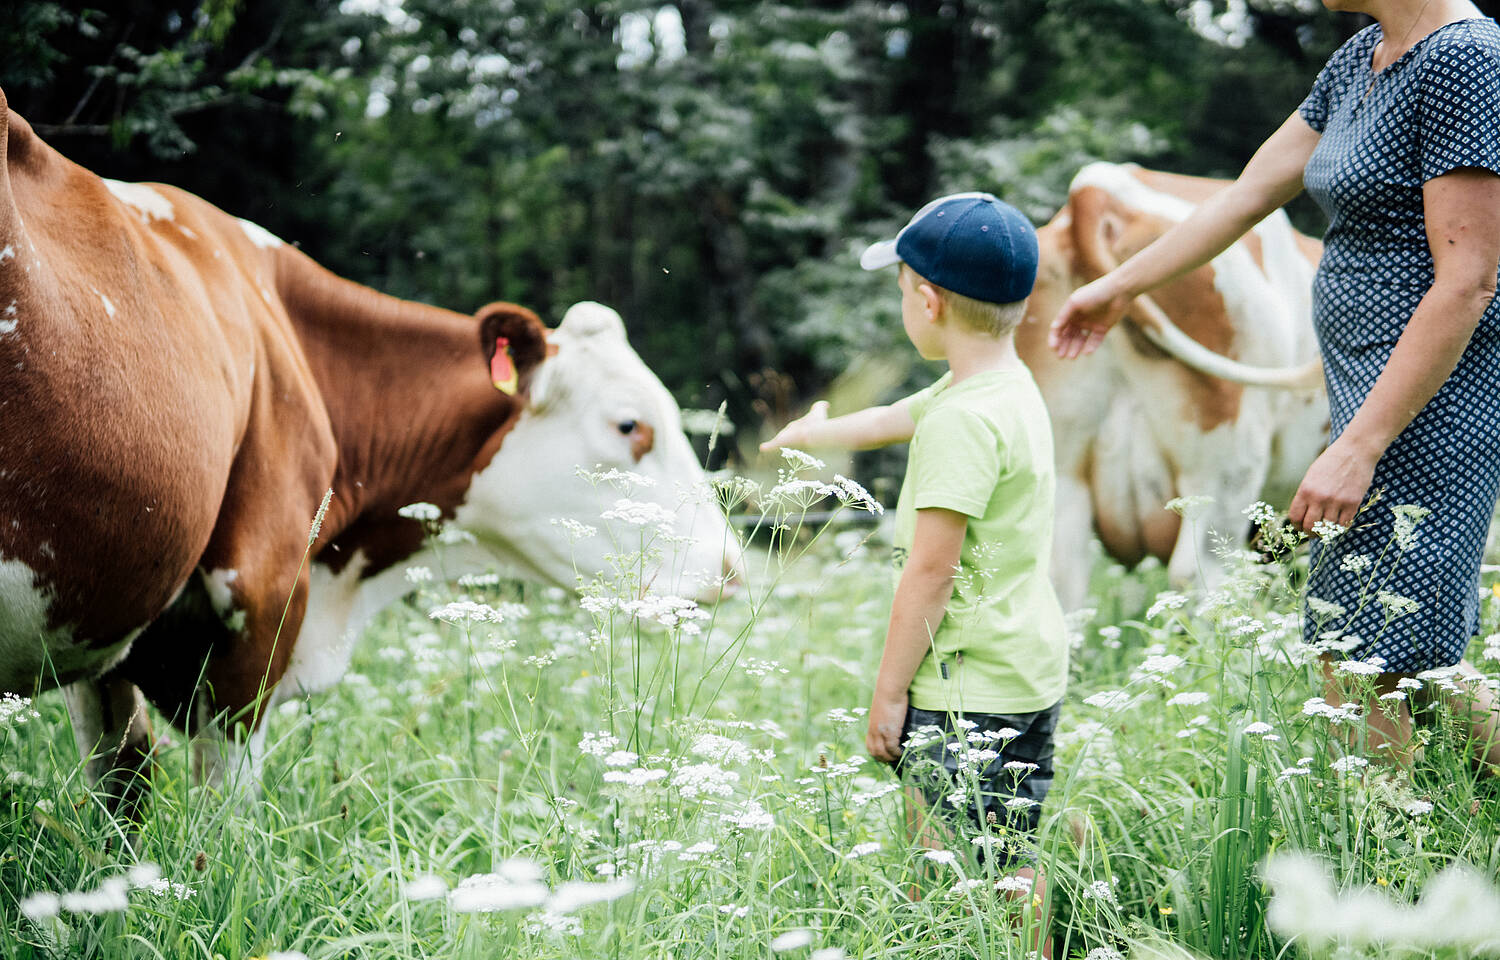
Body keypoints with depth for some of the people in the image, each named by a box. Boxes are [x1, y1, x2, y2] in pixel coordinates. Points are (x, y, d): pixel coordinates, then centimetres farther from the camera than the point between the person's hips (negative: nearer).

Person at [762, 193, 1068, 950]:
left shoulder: (963, 420, -20)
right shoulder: (1012, 389, 11)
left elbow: (931, 568, -21)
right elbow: (891, 421, 31)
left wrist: (888, 689, -13)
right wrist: (814, 434, 48)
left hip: (971, 689, -10)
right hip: (1029, 672, 10)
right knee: (1008, 864, 16)